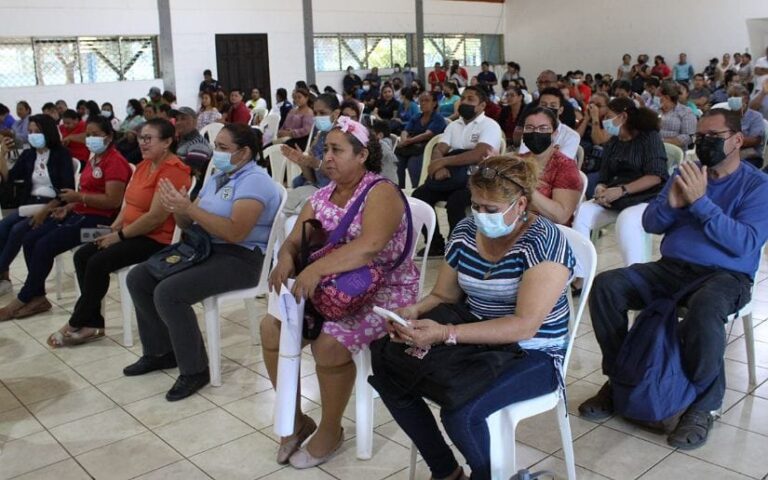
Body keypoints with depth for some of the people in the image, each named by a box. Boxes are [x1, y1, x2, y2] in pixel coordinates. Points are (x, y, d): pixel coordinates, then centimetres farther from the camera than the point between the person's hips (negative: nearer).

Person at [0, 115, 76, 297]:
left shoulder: (62, 154, -5)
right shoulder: (28, 155, 13)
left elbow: (68, 189, -14)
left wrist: (46, 210, -23)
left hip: (53, 206, -6)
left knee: (18, 229, -25)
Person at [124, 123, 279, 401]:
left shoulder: (254, 180, -14)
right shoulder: (217, 178, 16)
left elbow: (235, 232, -27)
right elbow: (188, 224, 14)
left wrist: (189, 208, -26)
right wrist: (178, 209, -9)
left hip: (239, 258, -10)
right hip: (203, 249, 10)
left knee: (168, 293, -27)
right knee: (138, 279, 4)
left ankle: (194, 370, -11)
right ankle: (161, 352, 17)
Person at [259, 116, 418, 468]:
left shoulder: (381, 192, -16)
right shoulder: (321, 197, 7)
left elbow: (369, 245, -33)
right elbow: (294, 241, 3)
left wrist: (316, 268, -42)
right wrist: (286, 258, -21)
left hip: (384, 292, -7)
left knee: (329, 342, -29)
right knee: (272, 327, -8)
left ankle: (330, 430, -2)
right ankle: (295, 418, 10)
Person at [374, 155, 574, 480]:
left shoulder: (544, 242, -20)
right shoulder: (466, 231, 0)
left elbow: (524, 326, -28)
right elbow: (443, 295, 8)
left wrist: (445, 334, -35)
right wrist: (415, 311, -16)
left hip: (531, 355, -7)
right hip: (473, 342, 7)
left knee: (460, 413, -30)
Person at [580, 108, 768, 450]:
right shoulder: (685, 174, 14)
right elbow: (650, 224, 9)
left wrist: (700, 202, -21)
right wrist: (671, 203, -12)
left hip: (726, 276, -5)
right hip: (671, 268, 5)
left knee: (703, 310, -40)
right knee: (605, 286, -19)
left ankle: (704, 405, -17)